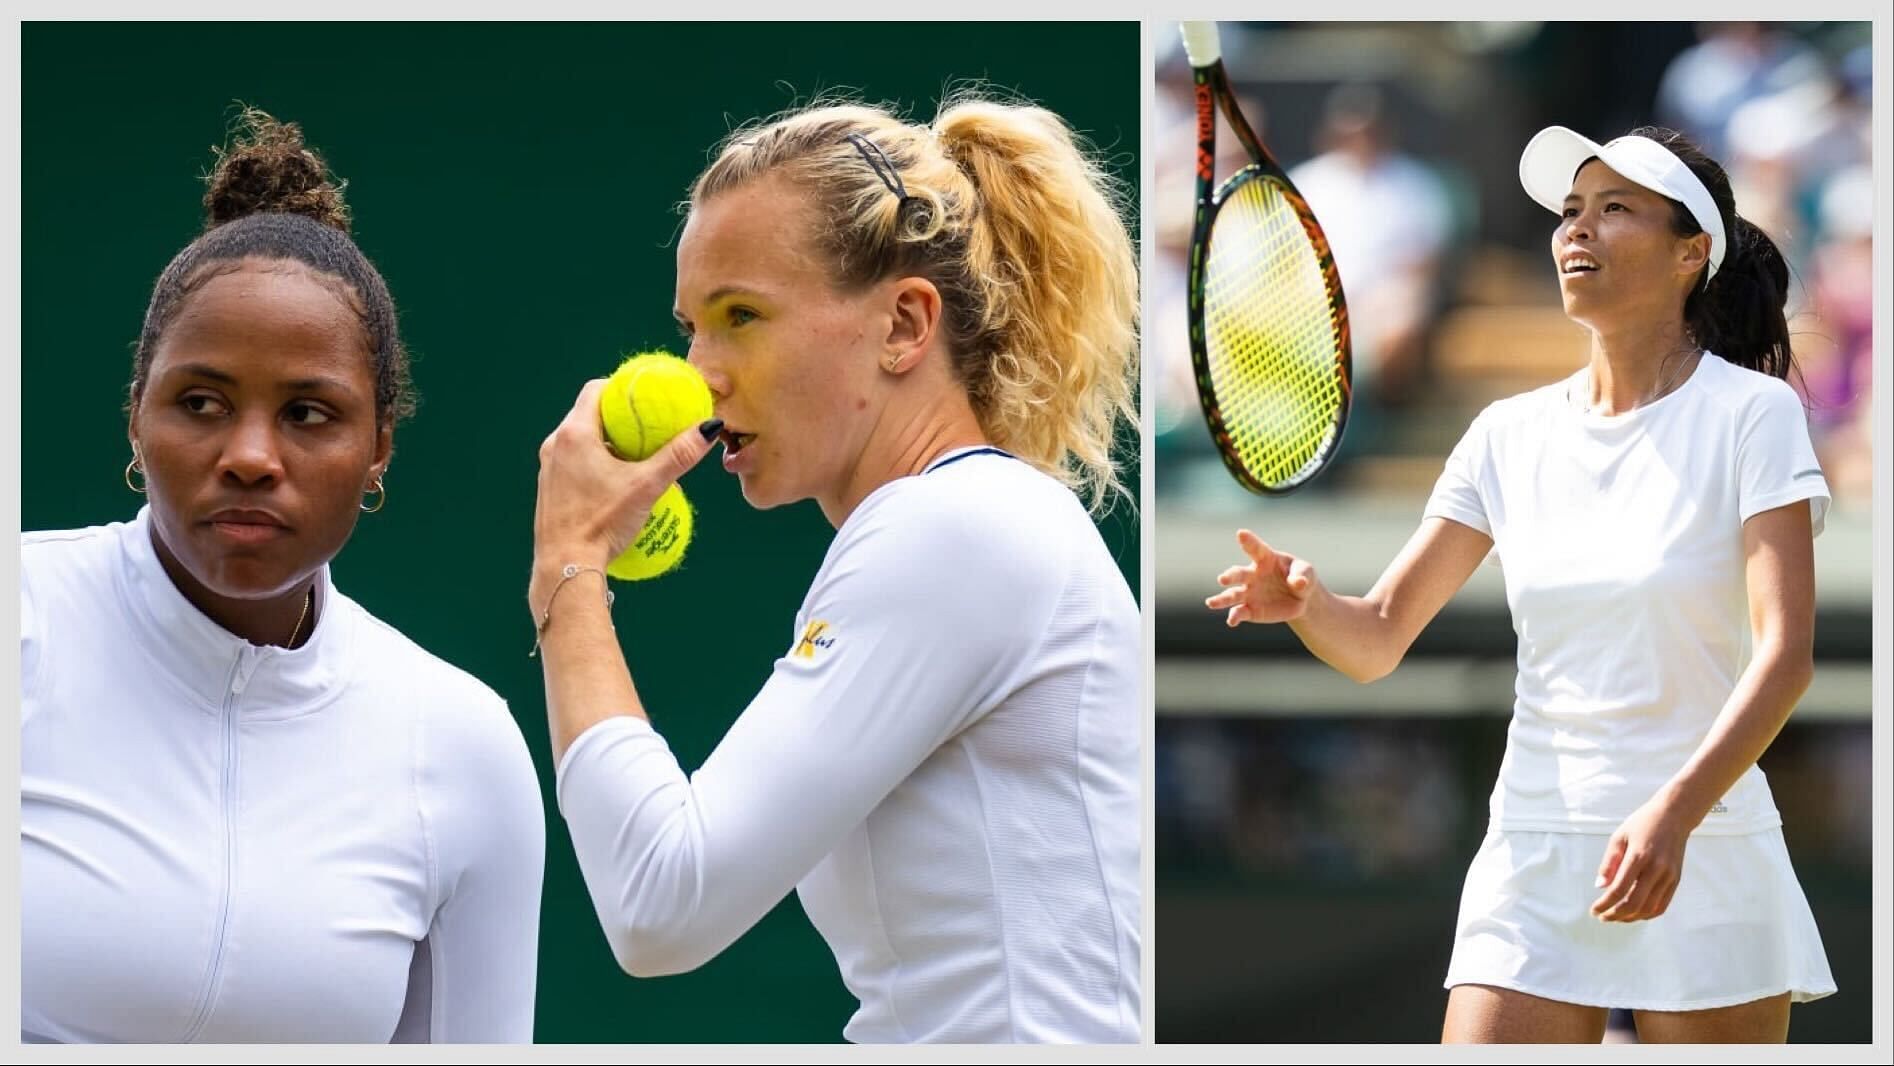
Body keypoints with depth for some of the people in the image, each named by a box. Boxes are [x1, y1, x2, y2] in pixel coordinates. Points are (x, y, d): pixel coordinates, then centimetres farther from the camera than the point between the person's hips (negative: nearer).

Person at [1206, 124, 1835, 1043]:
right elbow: (1377, 638, 6)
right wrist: (1306, 601, -17)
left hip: (1706, 863, -3)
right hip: (1531, 859, 3)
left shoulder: (1751, 413, -4)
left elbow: (1785, 652, -14)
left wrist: (1673, 814, -27)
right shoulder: (1510, 435, 9)